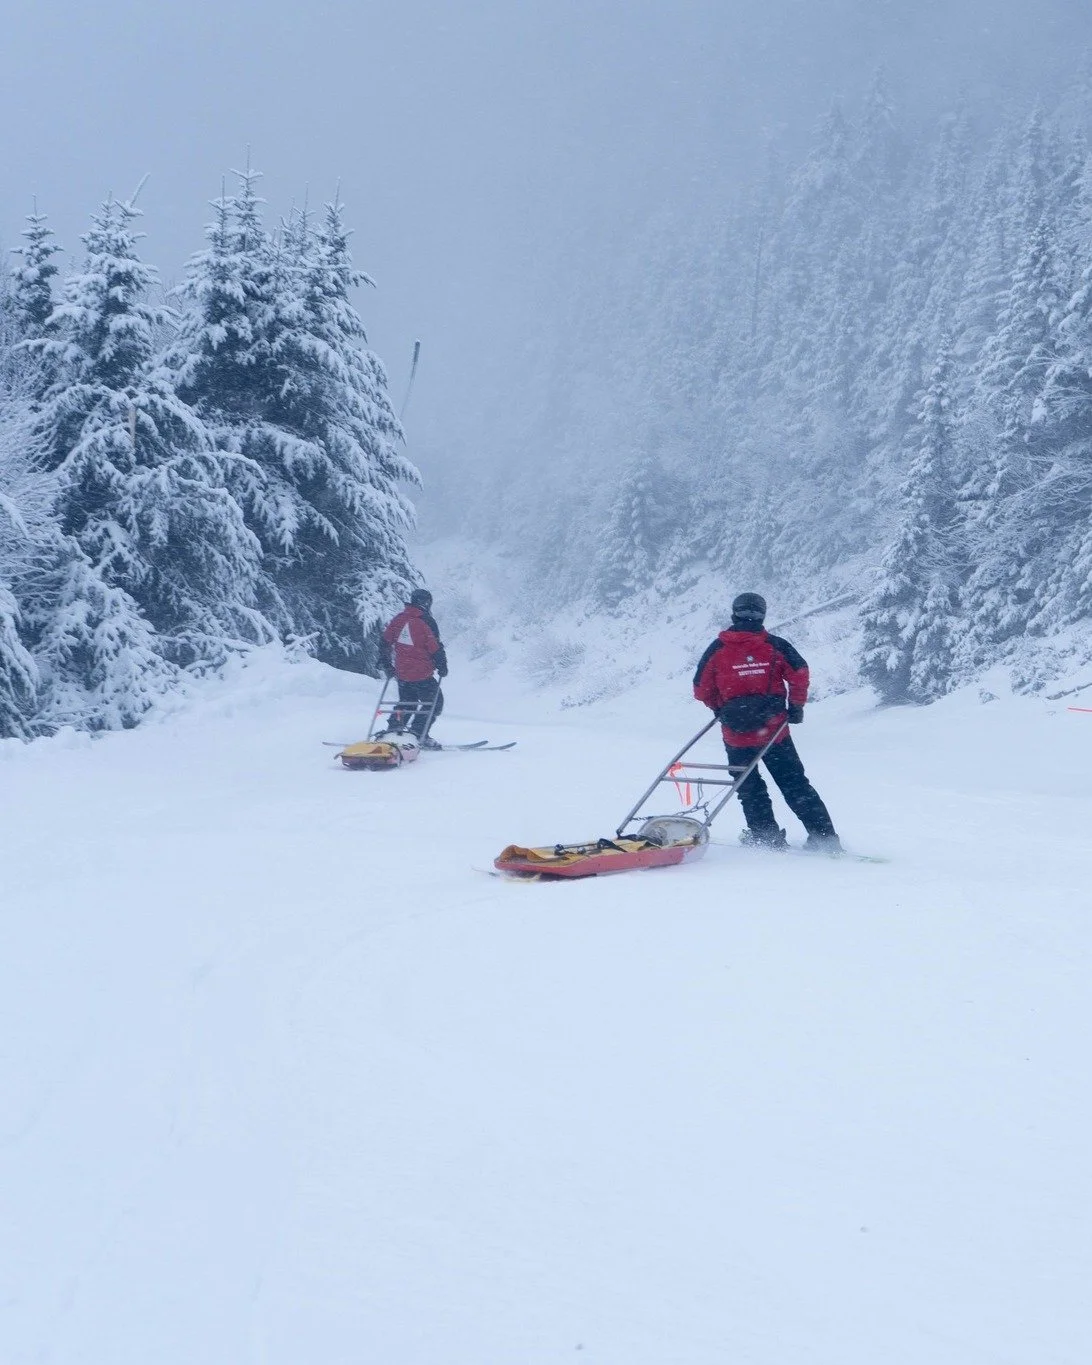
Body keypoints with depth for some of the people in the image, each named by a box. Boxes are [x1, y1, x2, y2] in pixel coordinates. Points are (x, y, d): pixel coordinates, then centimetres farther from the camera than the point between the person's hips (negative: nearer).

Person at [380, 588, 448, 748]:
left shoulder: (399, 618, 6)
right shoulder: (426, 621, -13)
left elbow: (386, 641, 13)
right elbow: (435, 647, -13)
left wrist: (388, 665, 23)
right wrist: (442, 667, 1)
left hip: (401, 673, 7)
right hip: (421, 674, -7)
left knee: (406, 703, 23)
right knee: (435, 702, 4)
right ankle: (418, 735, -6)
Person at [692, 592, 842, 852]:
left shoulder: (717, 649, -2)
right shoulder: (775, 645, -2)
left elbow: (701, 690, 1)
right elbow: (799, 674, -9)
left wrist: (720, 709, 19)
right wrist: (796, 706, 6)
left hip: (737, 734, -1)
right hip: (775, 729, 1)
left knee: (750, 789, 15)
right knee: (795, 785, 9)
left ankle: (766, 837, 10)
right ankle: (825, 837, 5)